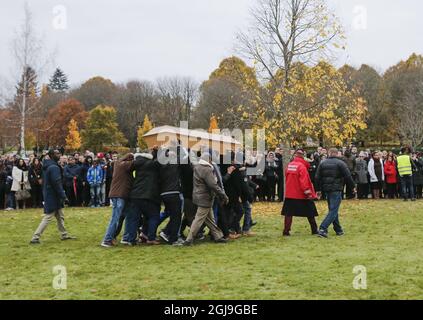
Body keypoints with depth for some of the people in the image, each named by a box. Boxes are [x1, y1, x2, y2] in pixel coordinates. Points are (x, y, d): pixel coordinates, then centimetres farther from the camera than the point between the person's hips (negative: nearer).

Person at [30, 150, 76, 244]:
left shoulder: (47, 166, 11)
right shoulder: (54, 167, -20)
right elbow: (57, 183, -24)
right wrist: (63, 196, -21)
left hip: (49, 195, 10)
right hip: (53, 196, -10)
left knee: (60, 216, 17)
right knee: (48, 217, -6)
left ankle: (64, 234, 26)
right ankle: (35, 237, -5)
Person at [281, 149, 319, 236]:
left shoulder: (289, 165, 4)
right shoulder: (301, 166, -14)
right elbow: (304, 181, -19)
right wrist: (308, 192, -16)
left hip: (289, 194, 5)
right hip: (301, 194, -5)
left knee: (289, 213, 7)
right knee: (310, 213, 9)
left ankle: (286, 231, -1)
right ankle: (314, 230, 16)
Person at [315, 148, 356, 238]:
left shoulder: (323, 163, 7)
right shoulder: (341, 163, -6)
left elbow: (317, 177, 5)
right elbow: (348, 176, -9)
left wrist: (320, 189, 13)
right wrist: (352, 187, 3)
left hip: (327, 189, 6)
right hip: (336, 190, -5)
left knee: (332, 209, 16)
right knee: (333, 210, -6)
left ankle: (338, 230, 21)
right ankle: (323, 228, -19)